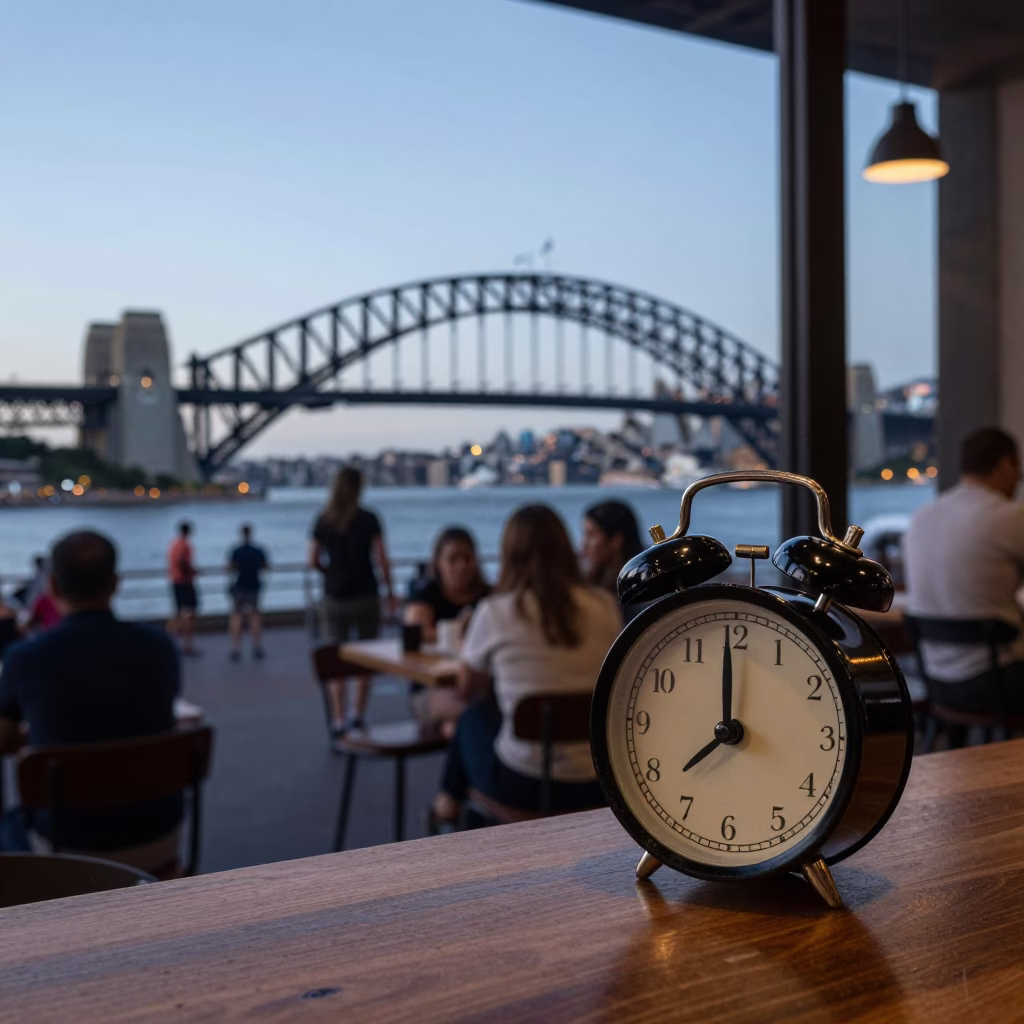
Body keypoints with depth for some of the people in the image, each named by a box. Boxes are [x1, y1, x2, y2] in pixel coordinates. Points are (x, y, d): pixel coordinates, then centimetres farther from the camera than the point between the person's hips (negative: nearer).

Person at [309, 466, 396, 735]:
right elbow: (381, 560, -9)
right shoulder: (369, 520, -7)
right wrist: (390, 592, 1)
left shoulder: (323, 521, 0)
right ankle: (358, 714, 15)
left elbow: (313, 562, 0)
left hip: (334, 599, 2)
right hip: (365, 596, -1)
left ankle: (338, 720, 2)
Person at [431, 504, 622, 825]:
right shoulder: (605, 606, -2)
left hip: (523, 785, -3)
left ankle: (450, 802, 48)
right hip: (597, 785, 3)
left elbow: (467, 690, 9)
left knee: (474, 717, 28)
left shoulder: (494, 612, -9)